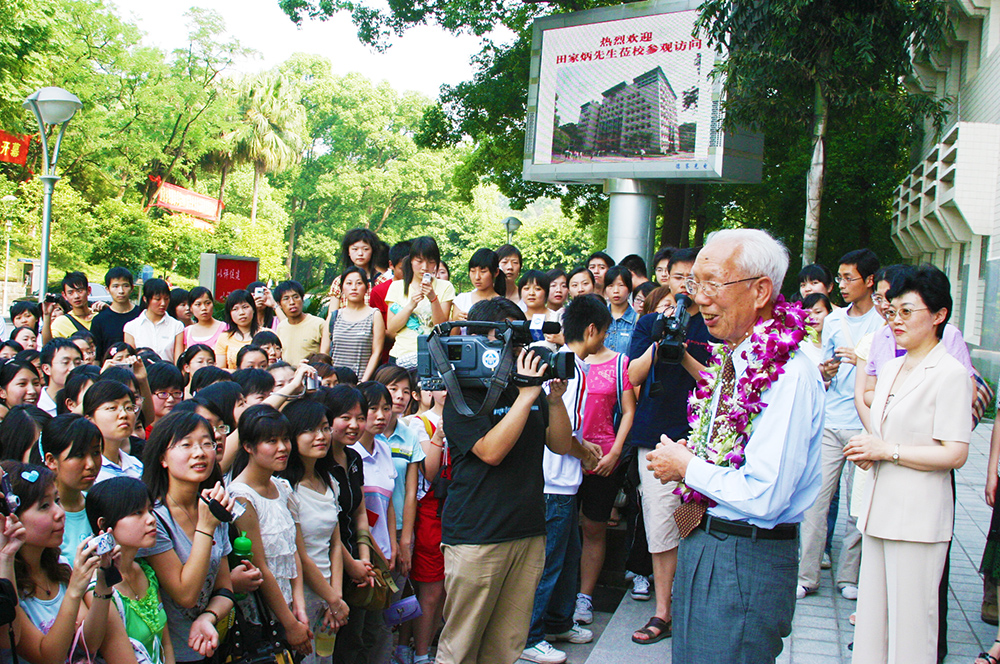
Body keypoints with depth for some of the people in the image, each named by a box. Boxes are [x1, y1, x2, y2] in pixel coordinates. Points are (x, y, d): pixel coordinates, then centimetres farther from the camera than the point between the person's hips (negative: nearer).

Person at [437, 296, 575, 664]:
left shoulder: (529, 388, 13)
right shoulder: (464, 396, -6)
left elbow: (561, 445, 12)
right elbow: (491, 451, -18)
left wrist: (555, 399, -4)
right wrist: (527, 396, -18)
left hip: (528, 533, 6)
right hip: (476, 537, -6)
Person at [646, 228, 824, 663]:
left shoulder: (789, 374, -21)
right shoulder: (732, 358, 8)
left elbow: (764, 496, -27)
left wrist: (686, 467, -14)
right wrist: (687, 456, 2)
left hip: (749, 563, -9)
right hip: (701, 545, 9)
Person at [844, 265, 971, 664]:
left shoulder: (950, 374, -10)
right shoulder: (890, 370, 16)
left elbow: (954, 454, -16)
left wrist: (887, 450, -13)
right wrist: (866, 451, 5)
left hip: (918, 515, -8)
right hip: (880, 507, 8)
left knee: (911, 621, -2)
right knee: (872, 614, 13)